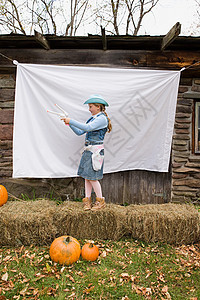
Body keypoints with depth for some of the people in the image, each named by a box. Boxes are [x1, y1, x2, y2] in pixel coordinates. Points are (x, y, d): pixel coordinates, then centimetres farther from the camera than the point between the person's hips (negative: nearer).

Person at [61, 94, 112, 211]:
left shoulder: (102, 118, -10)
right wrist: (70, 124, 3)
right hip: (88, 150, 8)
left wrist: (71, 121, -21)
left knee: (92, 177, -5)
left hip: (96, 151, -8)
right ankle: (87, 200, 19)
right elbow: (80, 132, 16)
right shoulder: (93, 119, 17)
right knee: (86, 176, 9)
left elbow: (87, 128, -24)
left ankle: (101, 201, 11)